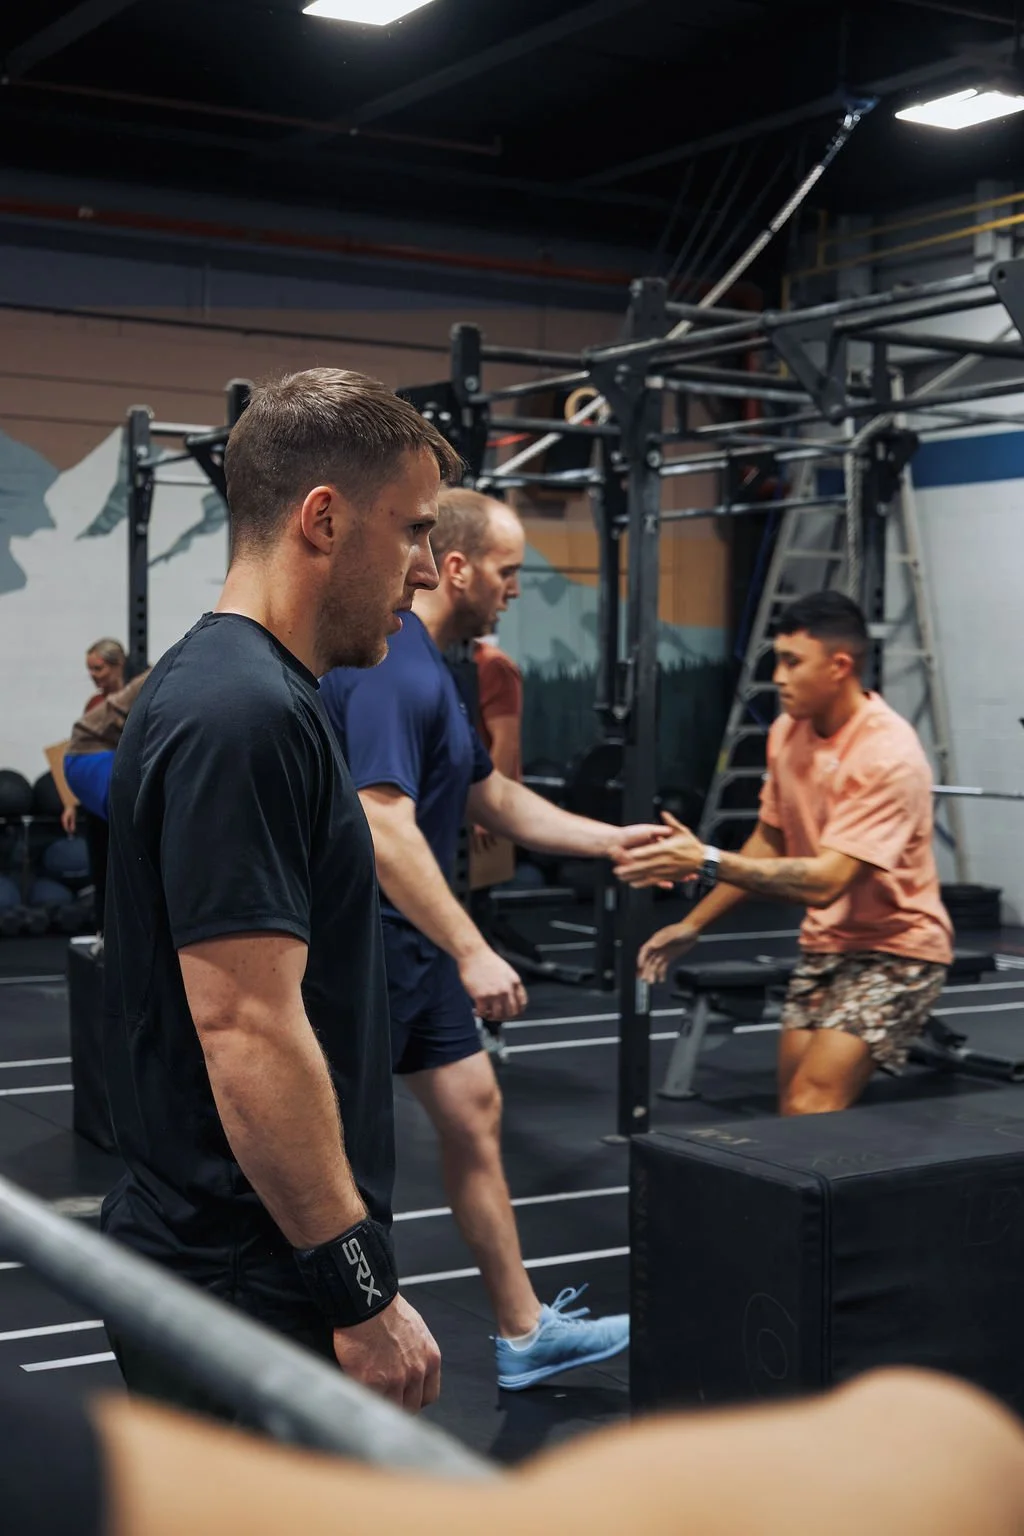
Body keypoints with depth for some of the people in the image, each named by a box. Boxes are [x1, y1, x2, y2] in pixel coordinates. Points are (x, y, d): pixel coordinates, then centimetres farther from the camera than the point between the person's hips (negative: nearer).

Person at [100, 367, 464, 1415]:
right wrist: (363, 1289, -21)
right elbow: (247, 1028, -26)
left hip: (229, 1268, 11)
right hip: (247, 1289, -11)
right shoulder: (245, 718, -21)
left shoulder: (234, 694, 13)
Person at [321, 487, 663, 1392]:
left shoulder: (430, 669, 13)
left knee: (474, 1113, 14)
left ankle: (524, 1332, 24)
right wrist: (472, 951, -31)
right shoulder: (391, 670, -21)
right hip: (362, 943, -10)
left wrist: (613, 841, 19)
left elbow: (494, 800, 22)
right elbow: (385, 827, -30)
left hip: (415, 945, 10)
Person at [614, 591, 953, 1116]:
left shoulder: (889, 757, -25)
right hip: (825, 942, 8)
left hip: (894, 949, -8)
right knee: (794, 1106, 7)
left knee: (812, 1106, -19)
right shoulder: (787, 732, -1)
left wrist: (706, 862, -37)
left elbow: (826, 881, -32)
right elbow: (770, 843, 12)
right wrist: (693, 924, 7)